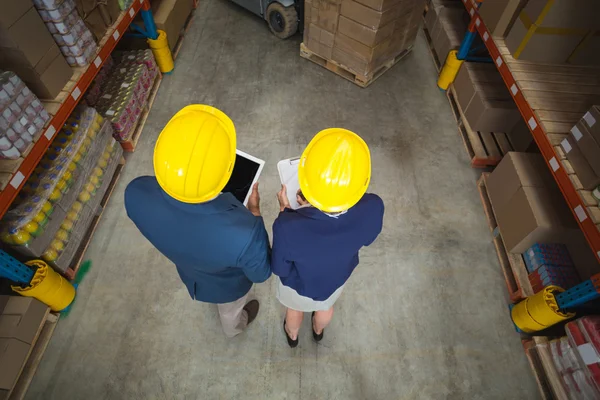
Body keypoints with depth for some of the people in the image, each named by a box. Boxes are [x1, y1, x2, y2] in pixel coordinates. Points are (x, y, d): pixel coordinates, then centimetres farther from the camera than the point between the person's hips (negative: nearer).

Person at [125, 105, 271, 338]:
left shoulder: (136, 194, -37)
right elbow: (260, 274, -25)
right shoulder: (244, 232, -49)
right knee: (230, 309, 36)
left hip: (189, 274, 4)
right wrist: (254, 212, -18)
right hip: (227, 287, -3)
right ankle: (234, 327, 71)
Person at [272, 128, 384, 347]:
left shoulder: (288, 227, -46)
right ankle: (318, 331, 72)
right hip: (337, 278, 2)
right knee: (325, 307, 38)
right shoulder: (373, 209, -37)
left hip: (299, 282, -2)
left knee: (295, 309, 36)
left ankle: (292, 335, 70)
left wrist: (285, 212, -18)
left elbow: (279, 268, -23)